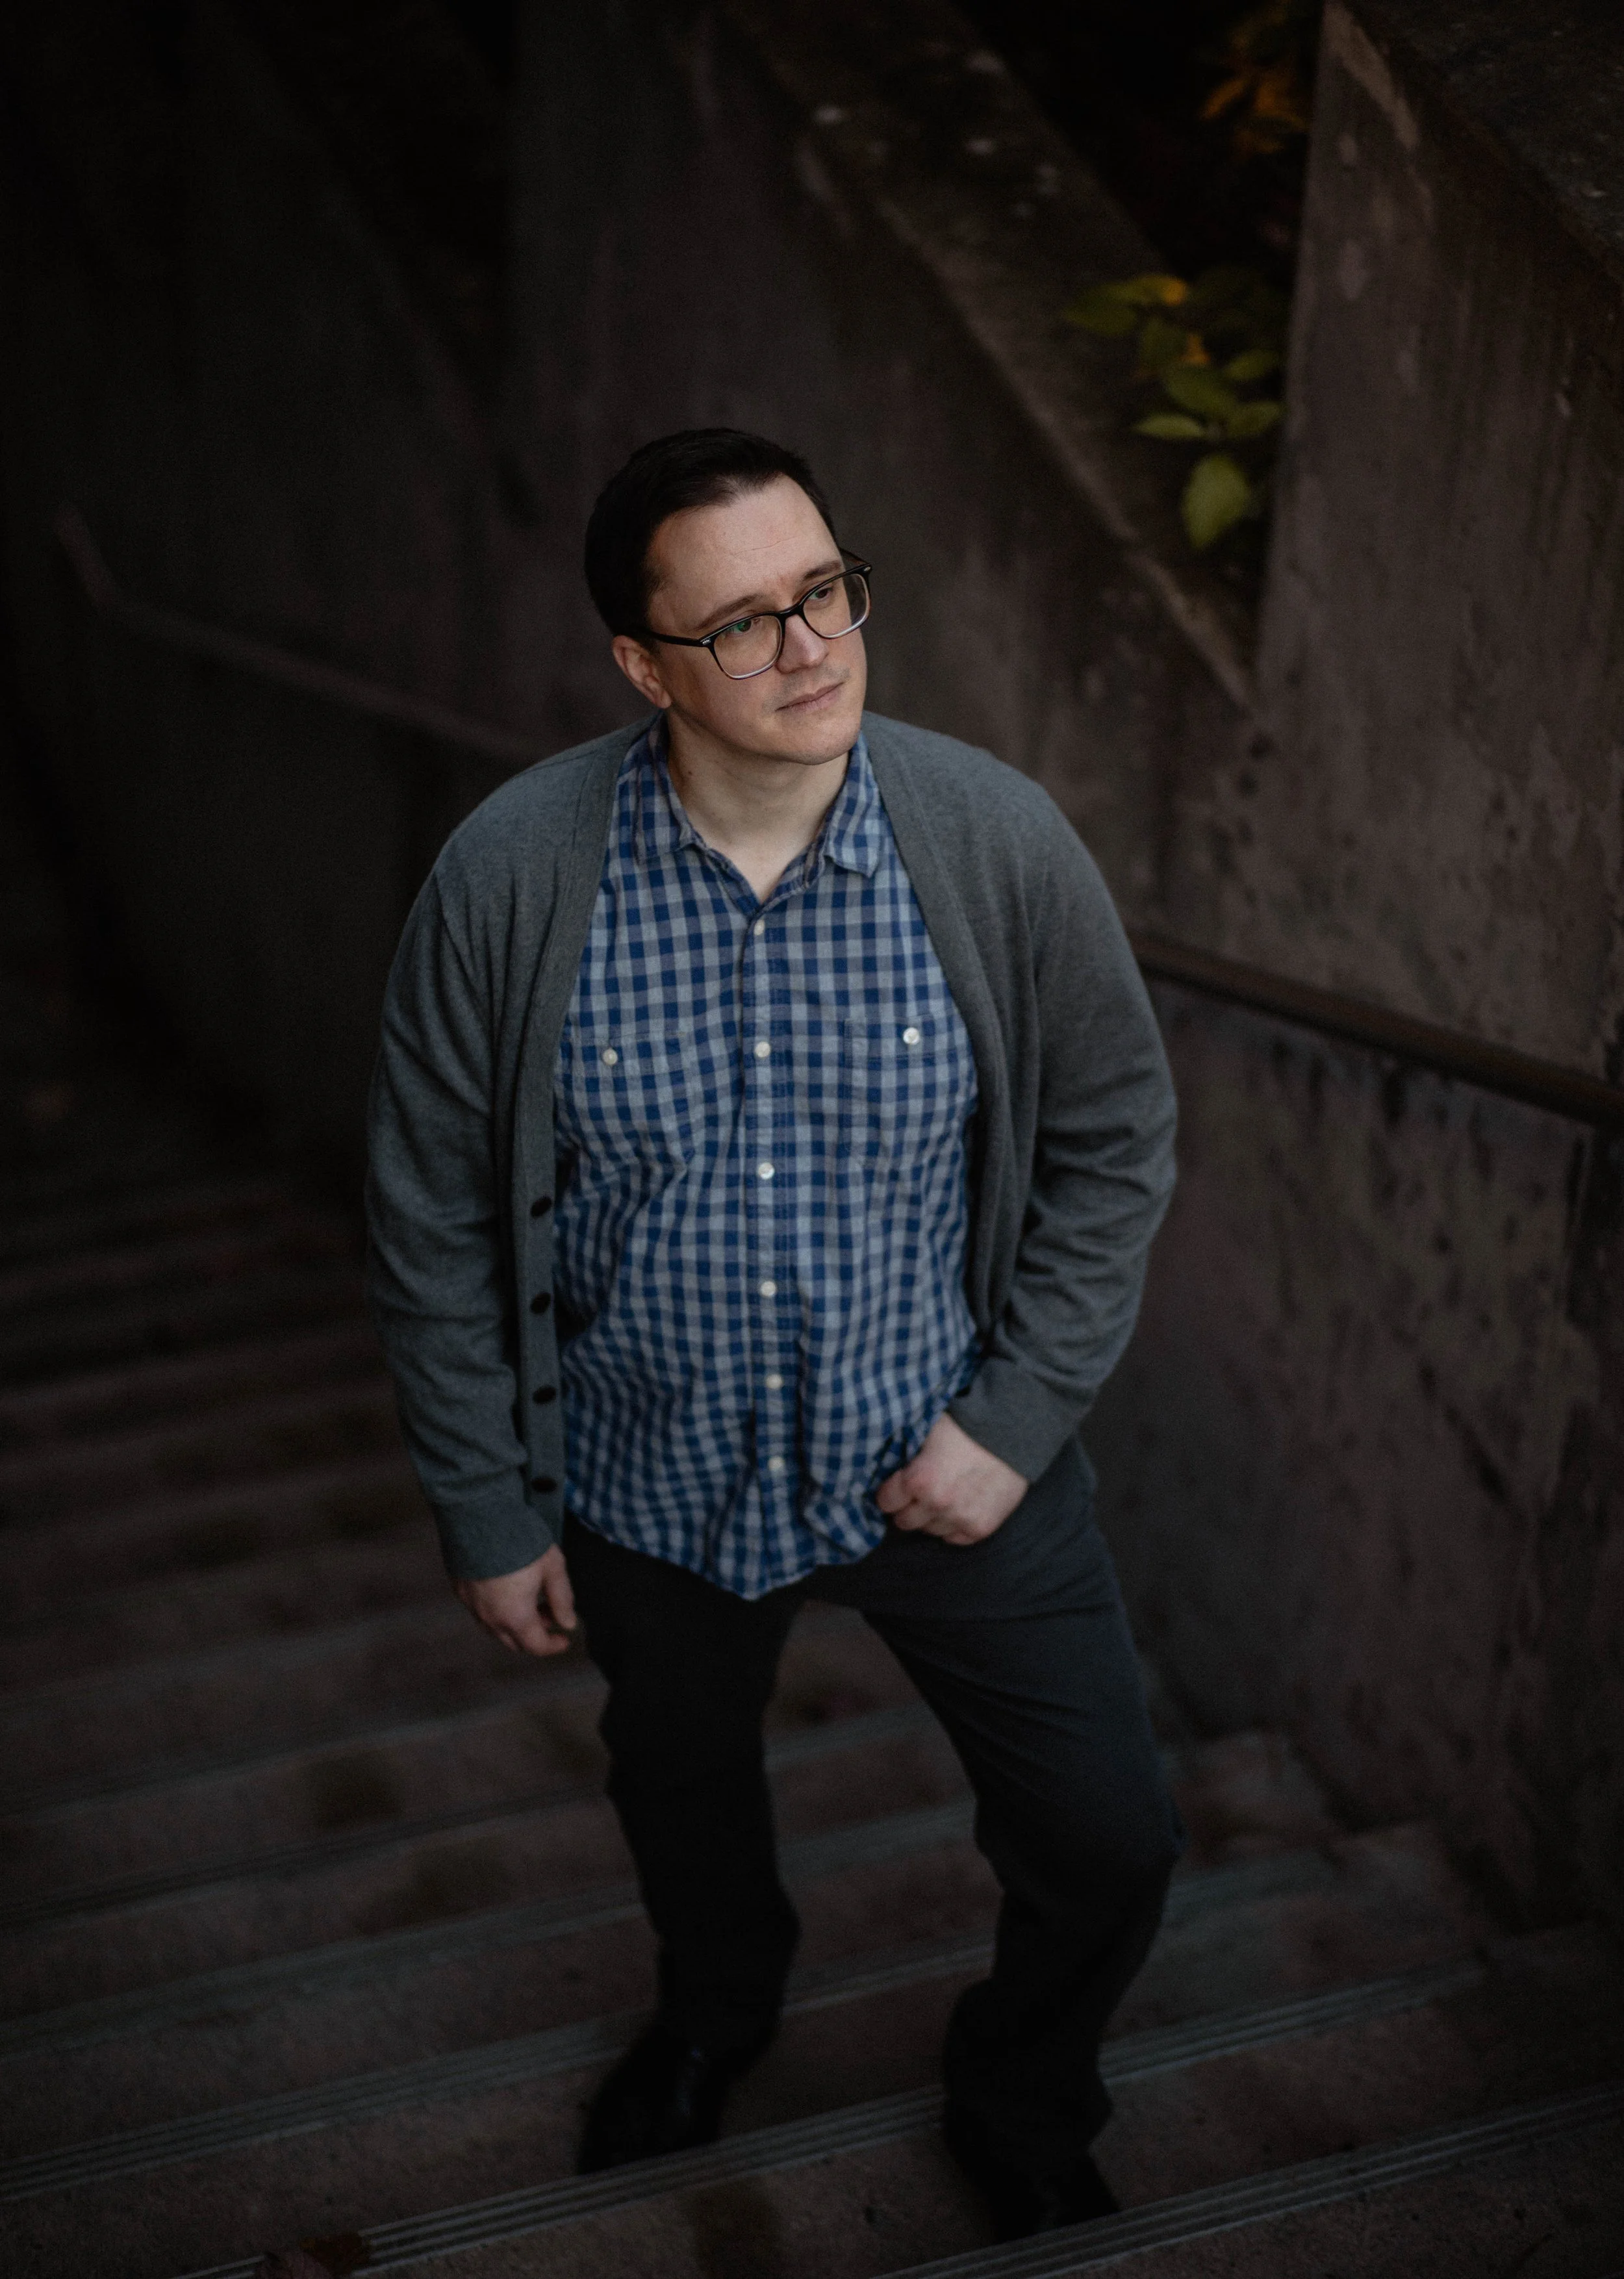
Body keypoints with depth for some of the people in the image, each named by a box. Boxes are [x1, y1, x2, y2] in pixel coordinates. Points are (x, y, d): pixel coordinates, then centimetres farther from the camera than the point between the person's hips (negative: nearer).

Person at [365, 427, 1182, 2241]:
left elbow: (1117, 1136, -5)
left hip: (948, 1461, 0)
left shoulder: (999, 843, -18)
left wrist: (1018, 1415, -11)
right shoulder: (507, 880, -19)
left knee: (1109, 1846, 6)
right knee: (680, 1784, 27)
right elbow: (433, 1214, -8)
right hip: (653, 1480, 1)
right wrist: (486, 1512, -3)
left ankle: (1019, 2102, 42)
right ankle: (718, 2009, 64)